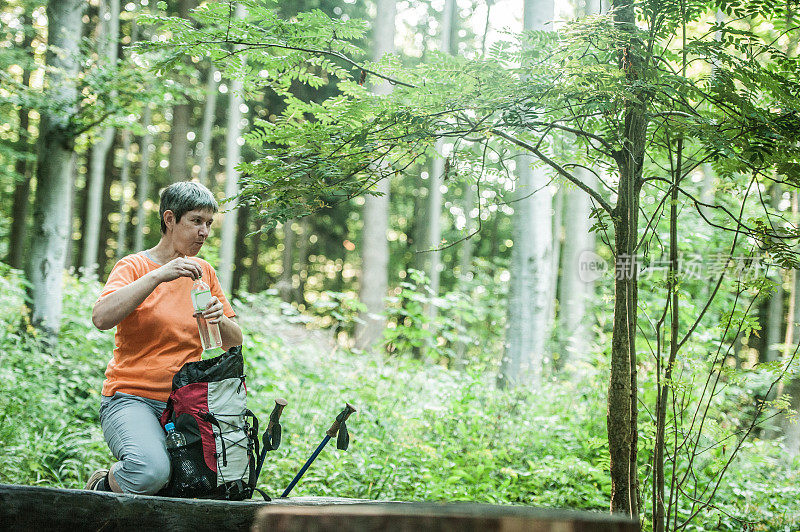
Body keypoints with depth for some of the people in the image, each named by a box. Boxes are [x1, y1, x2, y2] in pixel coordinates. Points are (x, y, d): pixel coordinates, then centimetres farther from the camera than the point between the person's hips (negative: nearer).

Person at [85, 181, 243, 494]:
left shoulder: (203, 272, 14)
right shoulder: (135, 266, -2)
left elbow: (235, 342, 16)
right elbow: (101, 318, -22)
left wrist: (221, 321, -7)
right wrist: (158, 275, -25)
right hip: (132, 398, -5)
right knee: (151, 471, -33)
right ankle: (104, 485, 1)